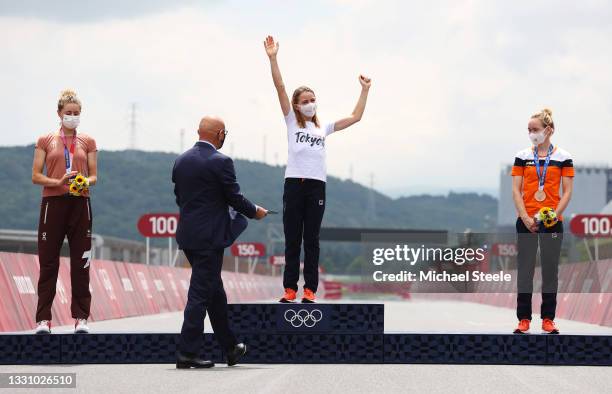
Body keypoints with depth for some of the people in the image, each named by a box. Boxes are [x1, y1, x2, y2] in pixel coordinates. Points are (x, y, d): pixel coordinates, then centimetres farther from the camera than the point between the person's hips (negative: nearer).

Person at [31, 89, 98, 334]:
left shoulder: (87, 142, 12)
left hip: (80, 204, 1)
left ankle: (81, 317, 6)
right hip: (52, 202, -1)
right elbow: (35, 176, 2)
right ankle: (43, 319, 0)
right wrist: (58, 182, -15)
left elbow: (94, 176, 9)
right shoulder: (46, 141, 8)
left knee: (80, 262, 1)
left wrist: (86, 182, -14)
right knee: (48, 263, -2)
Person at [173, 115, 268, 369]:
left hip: (188, 234, 8)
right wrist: (255, 212, 8)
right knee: (201, 293, -4)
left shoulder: (181, 160, 7)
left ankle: (230, 348, 27)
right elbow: (234, 197, -10)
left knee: (214, 291, 17)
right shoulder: (220, 162, -14)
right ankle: (187, 354, -4)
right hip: (210, 236, -8)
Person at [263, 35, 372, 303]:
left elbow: (355, 117, 19)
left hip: (317, 186, 2)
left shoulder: (324, 127, 17)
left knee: (311, 240, 3)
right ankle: (290, 289, 3)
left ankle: (310, 289, 4)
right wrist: (273, 59, -9)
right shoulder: (291, 121, 8)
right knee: (292, 239, 0)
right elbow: (280, 87, -1)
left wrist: (365, 91, 17)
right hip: (294, 183, -2)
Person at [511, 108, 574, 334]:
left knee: (550, 270, 4)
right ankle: (524, 319, 6)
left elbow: (567, 192, 0)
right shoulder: (523, 156, 4)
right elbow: (516, 190, 1)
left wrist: (554, 215, -14)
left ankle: (548, 319, 10)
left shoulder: (563, 157, 2)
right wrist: (525, 218, -11)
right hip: (526, 221, 1)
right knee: (525, 269, 1)